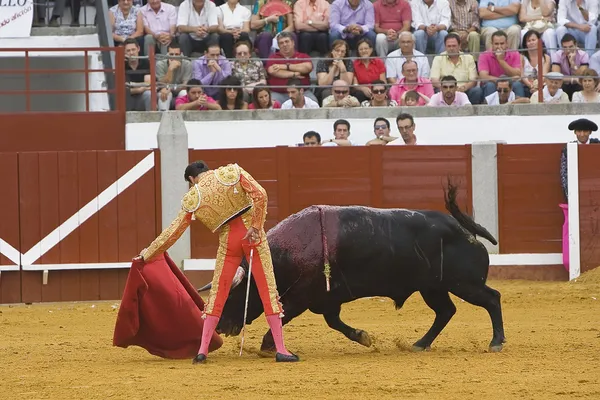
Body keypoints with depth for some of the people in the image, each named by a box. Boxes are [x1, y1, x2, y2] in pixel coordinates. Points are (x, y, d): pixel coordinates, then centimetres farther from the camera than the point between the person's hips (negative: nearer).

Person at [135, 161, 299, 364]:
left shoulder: (192, 199, 4)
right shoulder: (232, 172, 2)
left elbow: (173, 232, 9)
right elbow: (259, 194, -10)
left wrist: (148, 254, 21)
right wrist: (256, 226, -7)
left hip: (228, 241, 0)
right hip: (252, 233, 0)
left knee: (217, 294, 11)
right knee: (268, 290, 2)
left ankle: (203, 350, 8)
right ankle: (280, 349, -1)